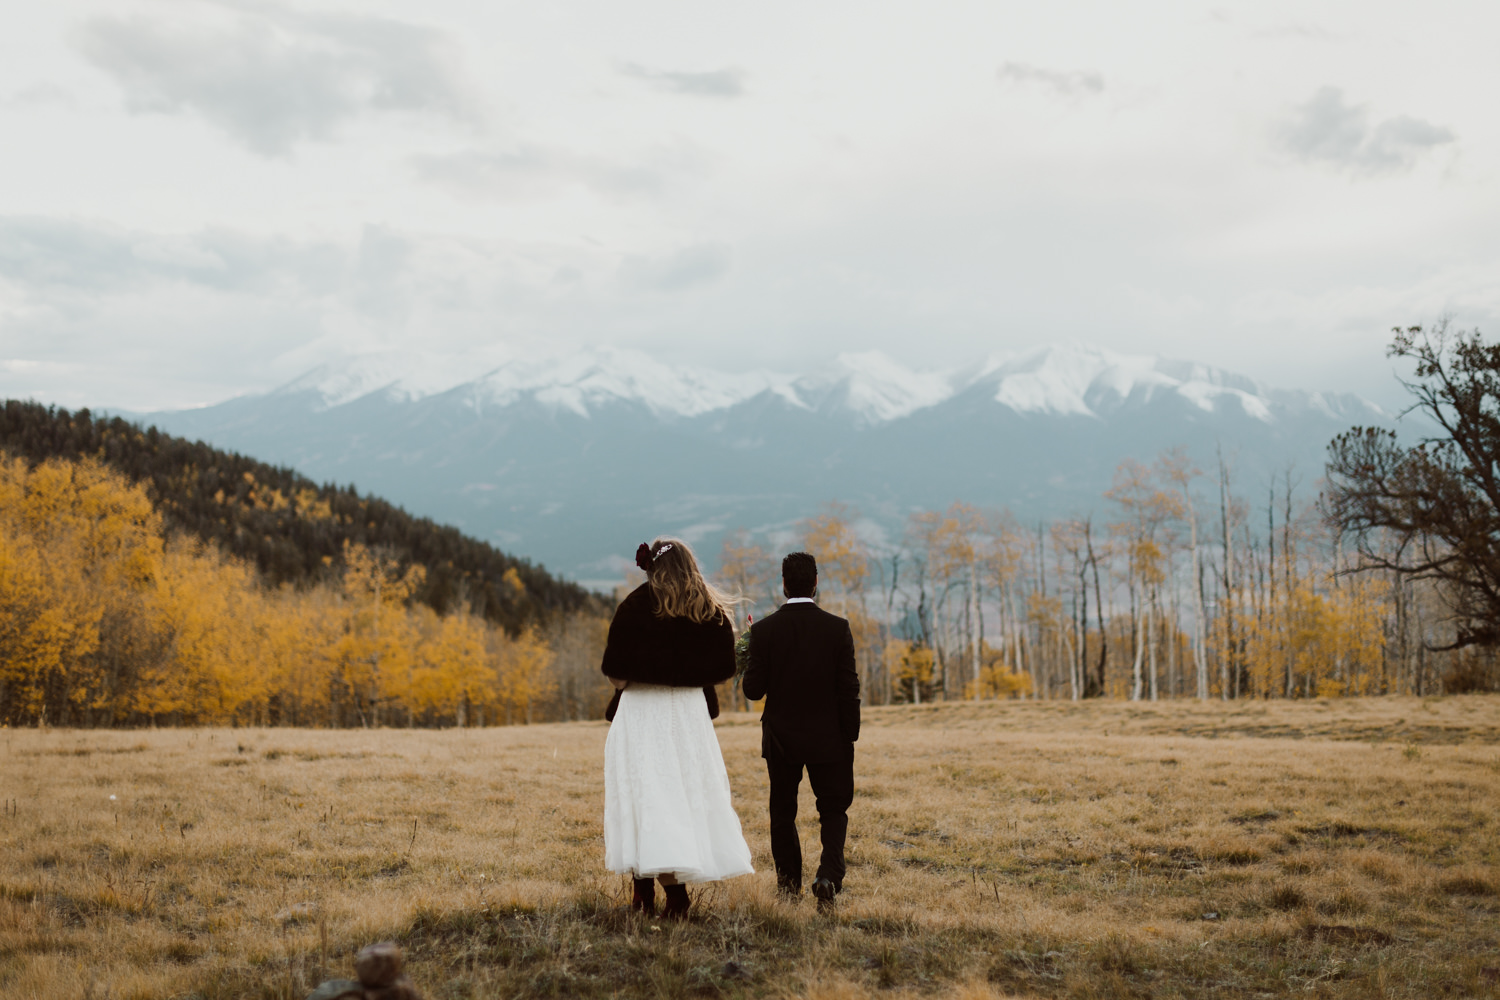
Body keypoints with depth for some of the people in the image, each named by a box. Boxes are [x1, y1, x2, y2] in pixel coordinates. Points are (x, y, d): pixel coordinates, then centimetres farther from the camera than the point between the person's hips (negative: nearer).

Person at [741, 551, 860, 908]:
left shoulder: (764, 631, -10)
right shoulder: (837, 628, -10)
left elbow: (753, 689, -10)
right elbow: (848, 690, -9)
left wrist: (752, 665, 11)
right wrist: (849, 738, 1)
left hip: (781, 739, 1)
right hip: (827, 739, -1)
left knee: (783, 811, 17)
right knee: (834, 811, 10)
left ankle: (788, 880, 26)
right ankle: (829, 877, -10)